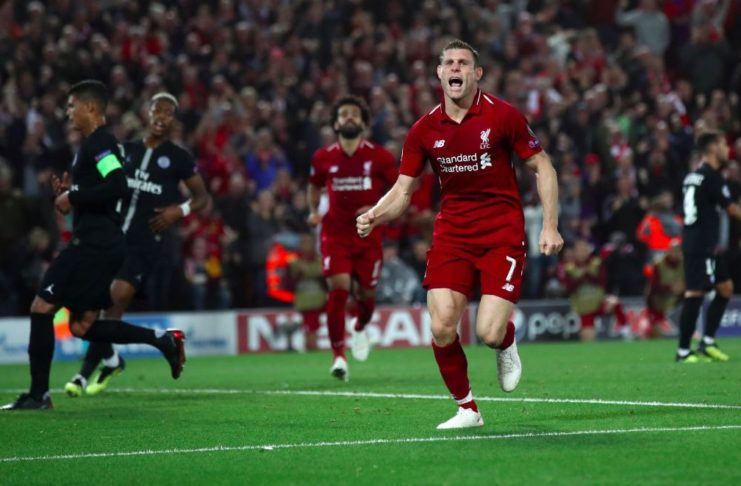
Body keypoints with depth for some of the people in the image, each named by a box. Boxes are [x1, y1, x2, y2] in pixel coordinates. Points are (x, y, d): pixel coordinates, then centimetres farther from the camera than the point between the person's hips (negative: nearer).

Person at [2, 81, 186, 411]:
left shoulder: (99, 143, -12)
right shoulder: (93, 144, 20)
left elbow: (117, 187, -26)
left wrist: (74, 197, -17)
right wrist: (71, 191, 12)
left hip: (93, 245, -11)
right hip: (101, 246, 11)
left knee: (42, 308, -8)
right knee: (82, 326, 11)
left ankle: (39, 393, -5)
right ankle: (161, 340, 8)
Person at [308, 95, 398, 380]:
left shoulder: (379, 157, -3)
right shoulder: (323, 158, 2)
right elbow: (314, 185, 22)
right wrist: (314, 211, 5)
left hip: (368, 234, 0)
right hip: (335, 232, 0)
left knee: (366, 293, 8)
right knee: (338, 287, -18)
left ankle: (360, 328, 45)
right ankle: (338, 356, -14)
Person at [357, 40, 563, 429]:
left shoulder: (502, 115, -7)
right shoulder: (424, 130, 1)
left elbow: (542, 167, 1)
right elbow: (402, 190, 4)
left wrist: (550, 225, -7)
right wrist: (374, 215, -17)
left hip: (502, 232, -3)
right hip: (451, 233, 3)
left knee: (489, 332, -15)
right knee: (442, 327, -12)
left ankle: (507, 344, 25)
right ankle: (466, 409, 9)